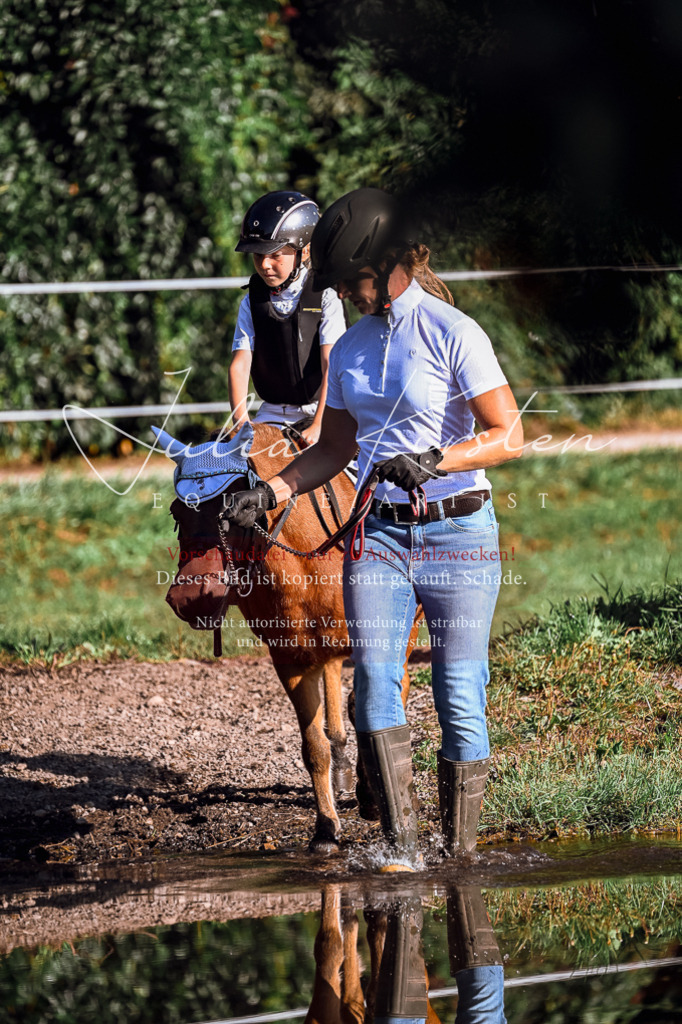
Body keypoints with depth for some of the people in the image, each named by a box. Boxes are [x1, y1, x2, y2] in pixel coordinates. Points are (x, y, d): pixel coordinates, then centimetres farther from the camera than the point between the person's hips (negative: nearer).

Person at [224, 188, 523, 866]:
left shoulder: (453, 334, -7)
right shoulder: (351, 347, 12)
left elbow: (509, 435, -12)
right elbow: (334, 449, 21)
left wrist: (433, 462, -25)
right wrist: (273, 490, 6)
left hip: (457, 531, -5)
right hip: (377, 536, 5)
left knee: (459, 700, -3)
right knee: (373, 683, -12)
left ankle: (459, 855, 6)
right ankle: (400, 850, -13)